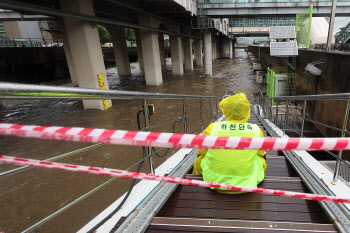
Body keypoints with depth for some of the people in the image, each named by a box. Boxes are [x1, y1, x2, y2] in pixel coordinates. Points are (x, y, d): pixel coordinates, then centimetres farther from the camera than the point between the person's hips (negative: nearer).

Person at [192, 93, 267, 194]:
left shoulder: (212, 128, -19)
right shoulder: (257, 130, -14)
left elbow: (201, 152, -2)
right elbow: (261, 153, 6)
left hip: (215, 181, -1)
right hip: (247, 183, 2)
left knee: (198, 161, 30)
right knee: (261, 158, 31)